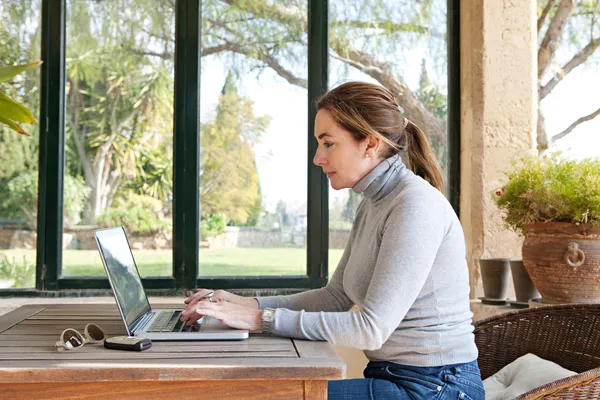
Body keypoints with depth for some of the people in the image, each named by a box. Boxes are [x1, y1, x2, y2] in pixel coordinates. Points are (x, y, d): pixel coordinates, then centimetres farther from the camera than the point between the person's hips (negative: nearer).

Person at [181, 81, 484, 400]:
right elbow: (336, 296, 13)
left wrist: (263, 319, -21)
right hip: (391, 373, 8)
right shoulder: (373, 205, 11)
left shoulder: (415, 205, -19)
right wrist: (247, 305, 2)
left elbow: (371, 328, -24)